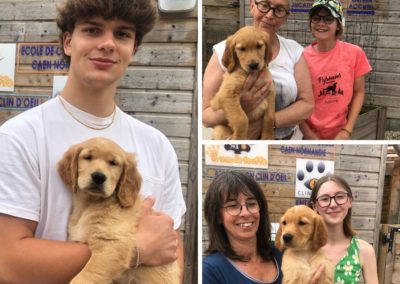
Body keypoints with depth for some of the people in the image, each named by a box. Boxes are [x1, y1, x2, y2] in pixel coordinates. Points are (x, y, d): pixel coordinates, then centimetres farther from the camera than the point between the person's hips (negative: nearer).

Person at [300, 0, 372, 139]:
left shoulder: (354, 53, -8)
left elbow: (359, 92, -1)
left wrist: (347, 131, -8)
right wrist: (308, 134, -12)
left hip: (338, 134, 1)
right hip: (308, 134, -1)